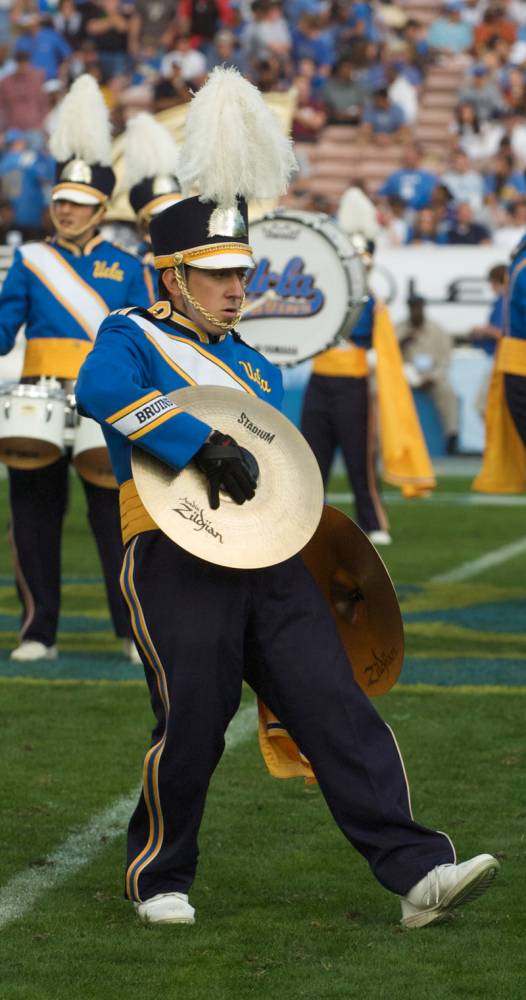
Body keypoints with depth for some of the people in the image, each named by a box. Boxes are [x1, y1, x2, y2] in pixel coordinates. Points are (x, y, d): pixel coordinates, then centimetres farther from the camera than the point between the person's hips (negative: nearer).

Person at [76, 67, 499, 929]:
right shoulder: (131, 339, 2)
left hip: (271, 565, 6)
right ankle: (159, 880, 17)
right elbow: (100, 390, -23)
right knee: (192, 729, -5)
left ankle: (418, 873, -12)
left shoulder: (253, 366, 24)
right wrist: (206, 446, -29)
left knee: (339, 710, -5)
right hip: (178, 566, -6)